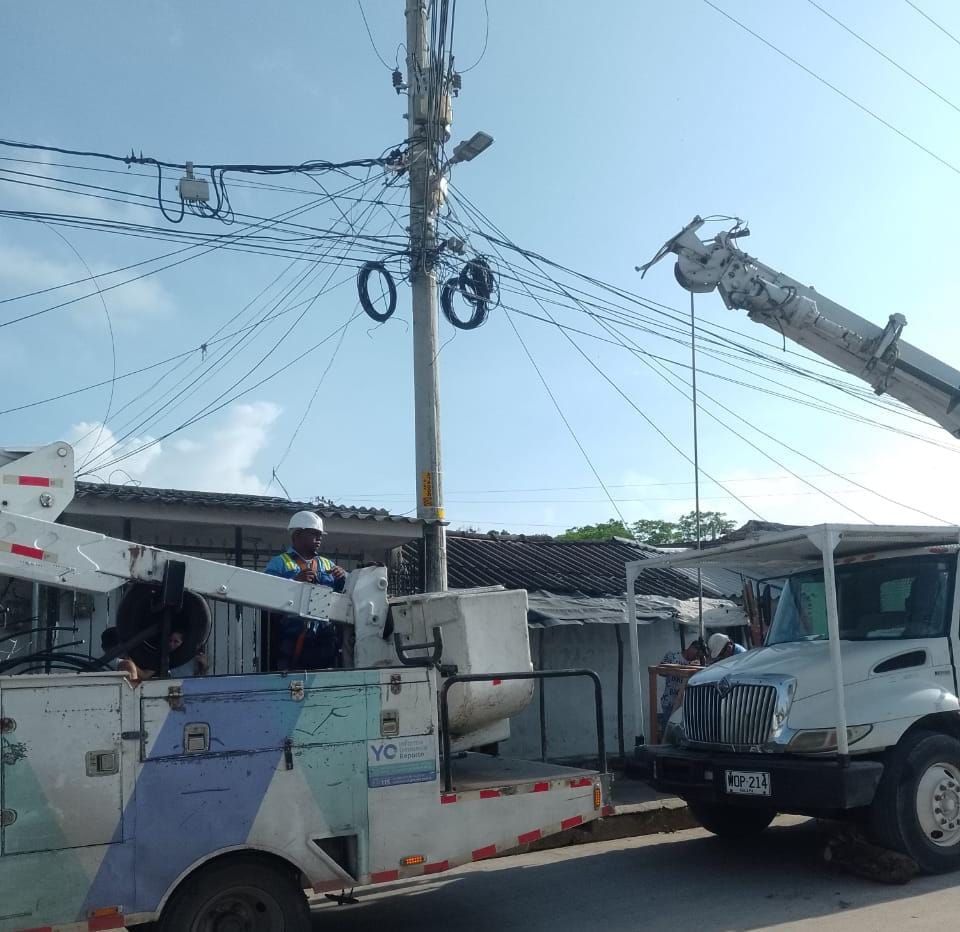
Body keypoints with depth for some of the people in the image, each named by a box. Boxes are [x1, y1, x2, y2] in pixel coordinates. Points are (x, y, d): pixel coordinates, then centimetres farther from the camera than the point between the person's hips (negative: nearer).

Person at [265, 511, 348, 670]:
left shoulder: (328, 565, 22)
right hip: (293, 638, -5)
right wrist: (295, 581, -20)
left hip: (325, 639, 5)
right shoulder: (279, 563, 8)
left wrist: (343, 577, -4)